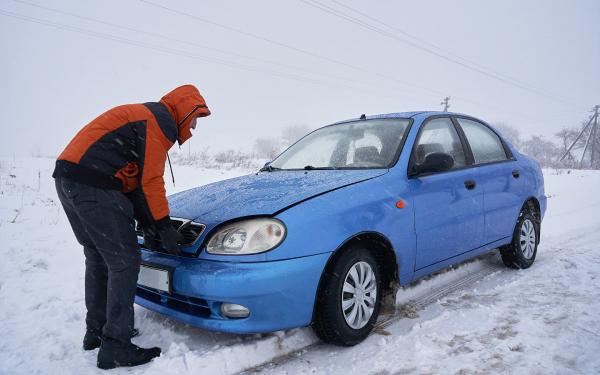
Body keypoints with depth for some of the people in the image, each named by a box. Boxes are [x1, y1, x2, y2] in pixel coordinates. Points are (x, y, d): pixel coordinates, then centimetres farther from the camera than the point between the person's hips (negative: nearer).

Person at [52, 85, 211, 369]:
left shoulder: (146, 116, 25)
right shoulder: (161, 121, -6)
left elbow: (135, 177, 22)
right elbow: (150, 180, -13)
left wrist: (146, 224, 19)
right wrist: (164, 228, -6)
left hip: (68, 179, 11)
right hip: (92, 185, -11)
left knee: (98, 258, 19)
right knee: (124, 260, -6)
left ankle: (95, 332, 31)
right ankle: (115, 348, 1)